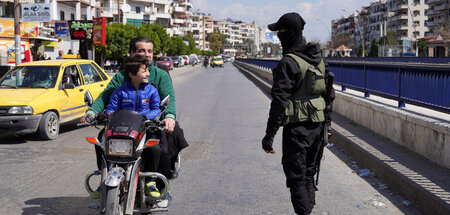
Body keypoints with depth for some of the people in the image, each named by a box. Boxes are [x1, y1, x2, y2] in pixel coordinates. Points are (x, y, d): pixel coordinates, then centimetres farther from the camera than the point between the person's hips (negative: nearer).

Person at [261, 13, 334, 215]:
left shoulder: (288, 63, -17)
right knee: (308, 173, 20)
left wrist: (269, 135, -18)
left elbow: (280, 100, -20)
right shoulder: (317, 57, 9)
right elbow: (328, 92, 15)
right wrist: (326, 124, 23)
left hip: (296, 126, -8)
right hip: (317, 123, 8)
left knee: (296, 178, 1)